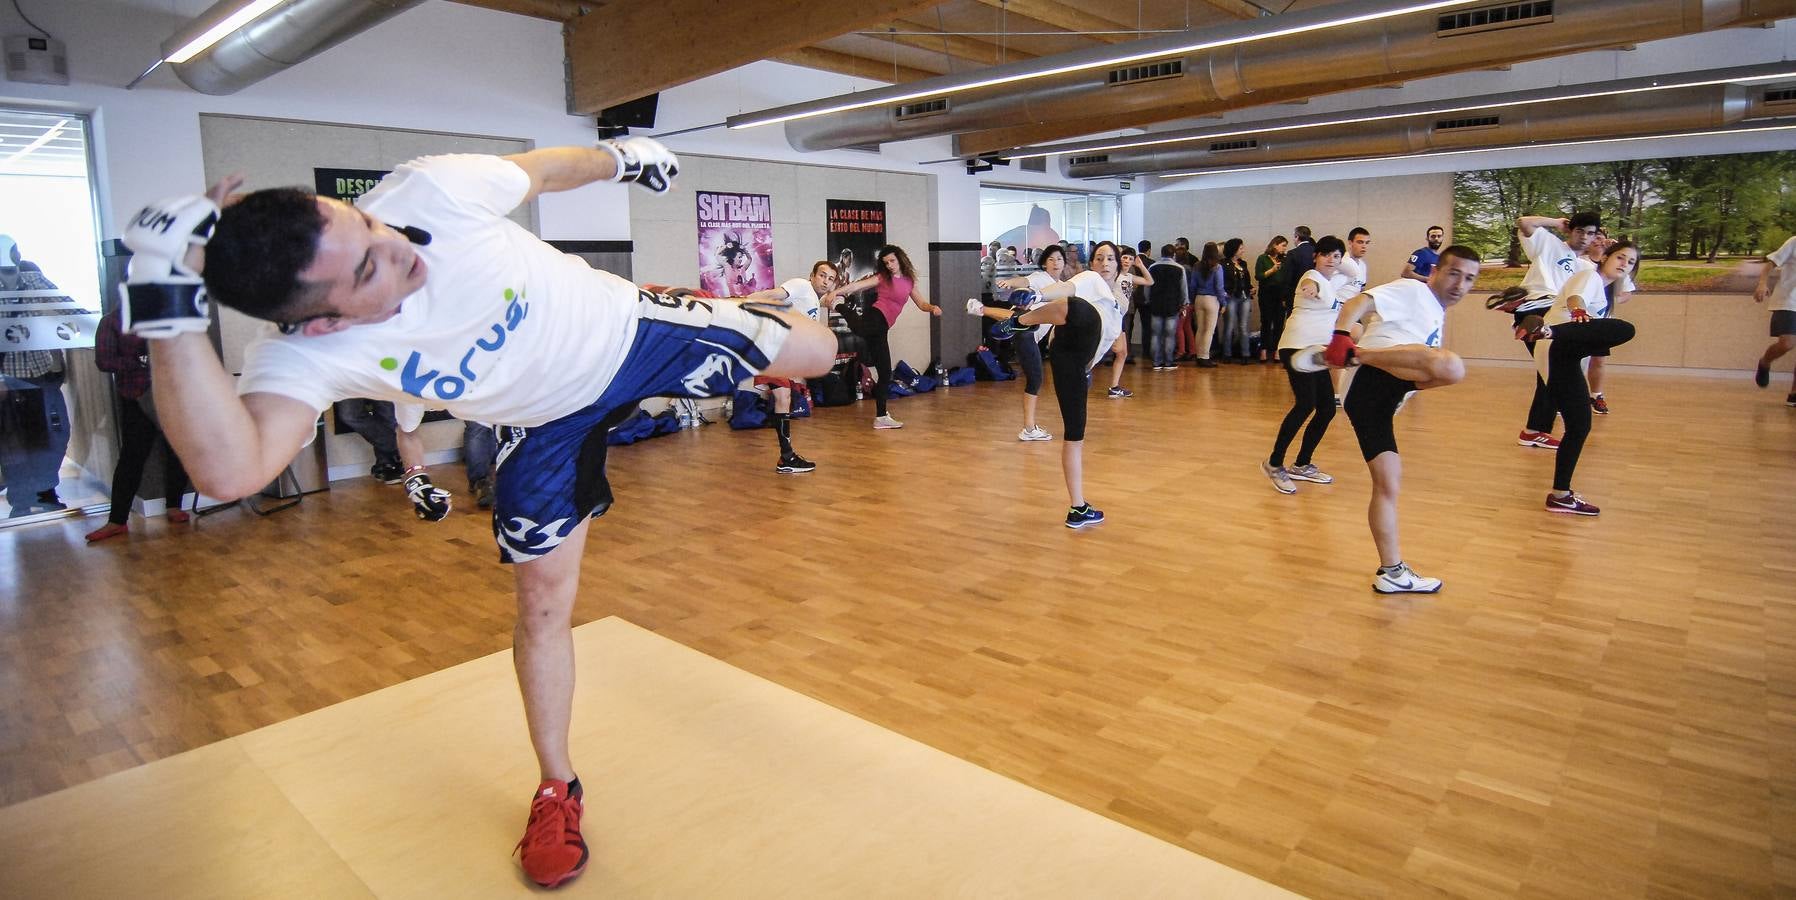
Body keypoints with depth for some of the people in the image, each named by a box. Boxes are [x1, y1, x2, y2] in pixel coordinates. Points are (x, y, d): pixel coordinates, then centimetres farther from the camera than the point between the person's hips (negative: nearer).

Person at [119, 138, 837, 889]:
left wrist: (622, 156, 9)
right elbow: (229, 472, -51)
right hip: (548, 424, -1)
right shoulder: (305, 354, -33)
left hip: (626, 327, 1)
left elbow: (545, 167, -11)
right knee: (542, 598, 2)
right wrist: (166, 300, -56)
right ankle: (557, 790, 24)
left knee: (816, 353, 6)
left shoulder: (434, 190, -32)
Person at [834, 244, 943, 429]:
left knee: (885, 374, 7)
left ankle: (881, 417, 13)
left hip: (881, 329, 6)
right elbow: (857, 285, -3)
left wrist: (933, 308, 2)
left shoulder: (908, 281, 22)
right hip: (874, 319, -6)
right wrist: (835, 292, -17)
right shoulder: (882, 278, 7)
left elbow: (922, 304, 25)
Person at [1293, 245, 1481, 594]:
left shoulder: (1436, 316, 36)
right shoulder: (1413, 291, 8)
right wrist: (1342, 336, -29)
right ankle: (1343, 354, -29)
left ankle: (1391, 572, 12)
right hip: (1376, 380, -9)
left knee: (1388, 485, 8)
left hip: (1379, 398, 9)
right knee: (1452, 367, -36)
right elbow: (1359, 303, -9)